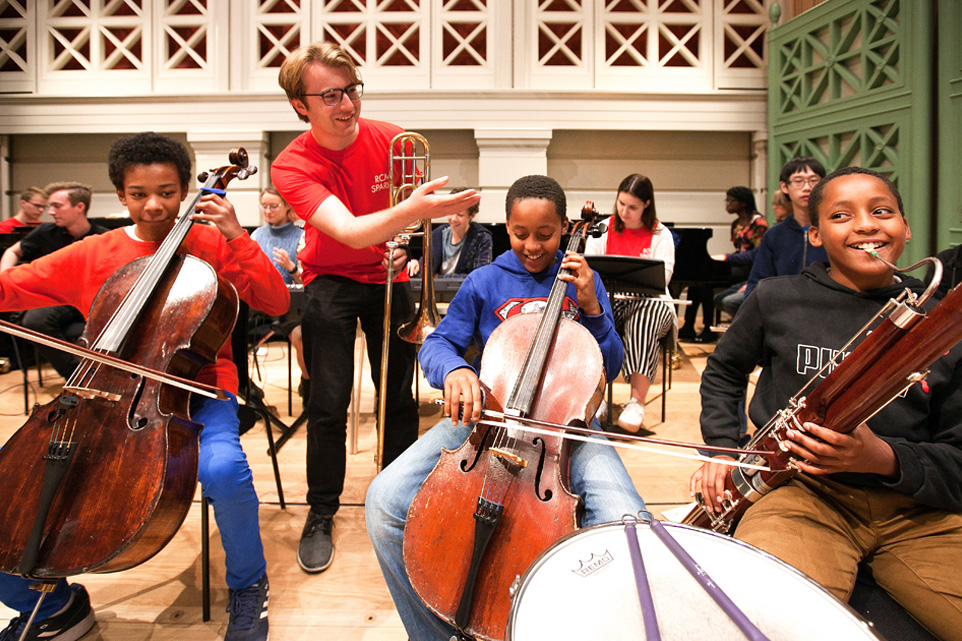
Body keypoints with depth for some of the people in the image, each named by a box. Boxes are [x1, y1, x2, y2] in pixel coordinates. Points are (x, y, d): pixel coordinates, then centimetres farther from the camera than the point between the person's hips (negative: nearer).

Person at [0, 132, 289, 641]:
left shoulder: (210, 246, 4)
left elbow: (277, 303, -6)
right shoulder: (91, 256, 11)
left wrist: (236, 237, -13)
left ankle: (248, 585, -3)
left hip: (195, 393, -3)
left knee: (222, 469, -35)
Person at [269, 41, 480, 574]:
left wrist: (405, 242, -16)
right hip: (331, 281, -2)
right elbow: (349, 231, -38)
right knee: (328, 404, -7)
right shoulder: (293, 166, -21)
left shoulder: (391, 141, -12)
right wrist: (412, 210, -53)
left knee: (399, 398, 4)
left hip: (387, 277, 2)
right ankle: (321, 514, 13)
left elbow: (411, 206, 5)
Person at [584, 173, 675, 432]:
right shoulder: (602, 229, 12)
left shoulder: (660, 234, 6)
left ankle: (637, 401, -39)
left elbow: (664, 277, -7)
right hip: (609, 300, 2)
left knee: (646, 312, -39)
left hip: (650, 303, -1)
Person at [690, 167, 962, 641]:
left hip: (918, 508, 3)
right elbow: (723, 373, 20)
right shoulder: (776, 300, 3)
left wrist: (885, 458, -16)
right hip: (805, 492, -2)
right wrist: (721, 448, 6)